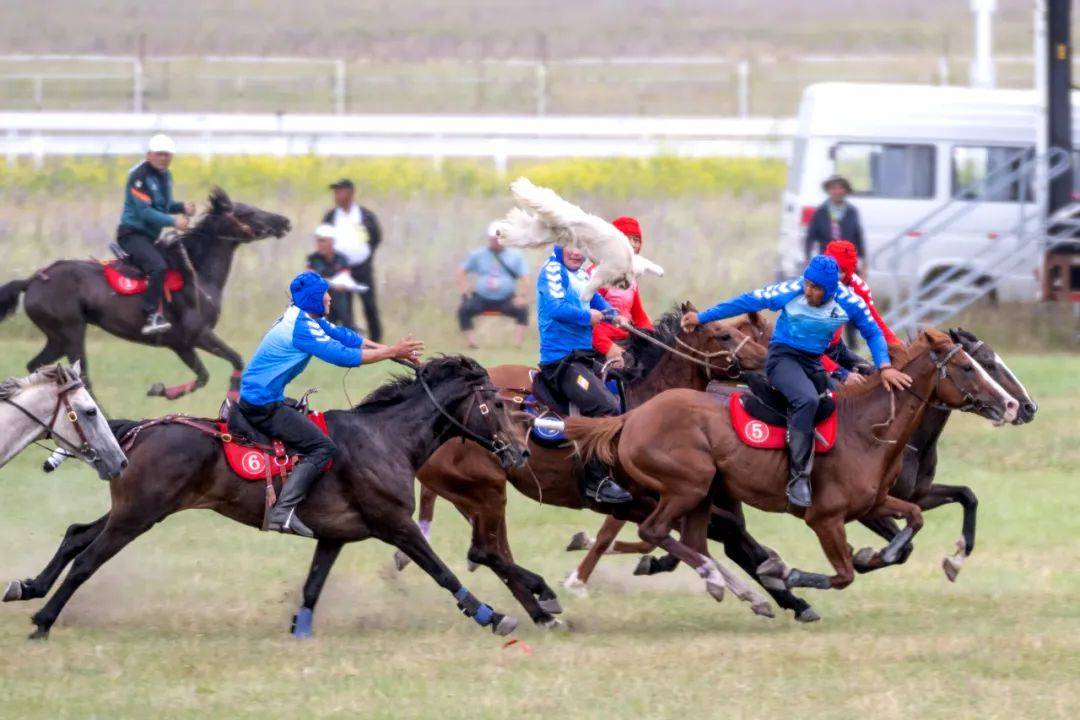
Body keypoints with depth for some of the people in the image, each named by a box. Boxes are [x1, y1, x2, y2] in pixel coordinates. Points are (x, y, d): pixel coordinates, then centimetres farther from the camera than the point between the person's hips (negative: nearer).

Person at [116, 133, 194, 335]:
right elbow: (144, 211, -22)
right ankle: (152, 317, -35)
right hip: (132, 234, -10)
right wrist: (173, 221, -27)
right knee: (158, 266, -31)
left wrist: (182, 207, 2)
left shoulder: (165, 175, 12)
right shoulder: (139, 176, -16)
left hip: (150, 236, 10)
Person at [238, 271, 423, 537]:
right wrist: (392, 352, -13)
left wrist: (394, 351, 7)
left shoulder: (305, 317, 8)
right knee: (321, 447, -12)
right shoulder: (302, 328, -21)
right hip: (263, 404, -10)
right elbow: (343, 356, -21)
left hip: (252, 396, 10)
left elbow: (344, 336, 12)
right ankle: (284, 512, -22)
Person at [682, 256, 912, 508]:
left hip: (814, 363, 6)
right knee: (807, 399, -31)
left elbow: (872, 333, 3)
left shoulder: (848, 303, -11)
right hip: (783, 356, -6)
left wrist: (884, 367, -13)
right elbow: (746, 302, -9)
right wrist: (701, 317, -5)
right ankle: (798, 478, -31)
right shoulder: (791, 291, -17)